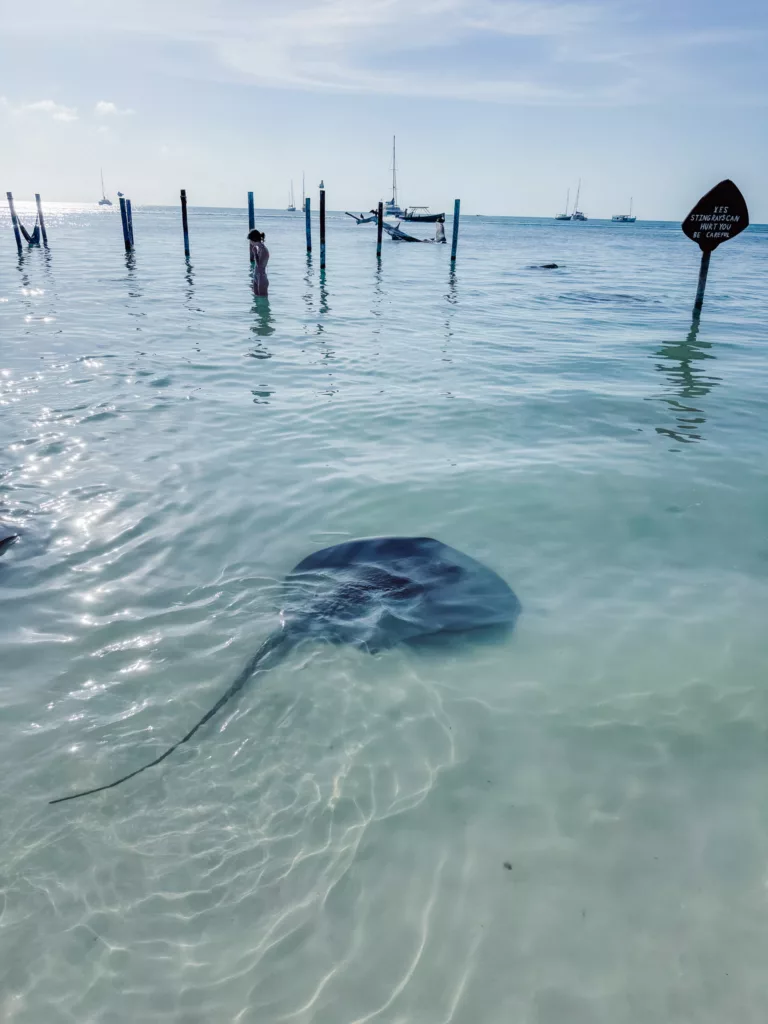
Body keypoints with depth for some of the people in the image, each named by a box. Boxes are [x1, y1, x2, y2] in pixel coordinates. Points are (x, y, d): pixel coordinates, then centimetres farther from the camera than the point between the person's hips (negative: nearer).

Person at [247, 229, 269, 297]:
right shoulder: (257, 248, 7)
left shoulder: (264, 250, -19)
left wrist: (255, 253, -18)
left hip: (262, 280, -9)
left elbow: (260, 266, -24)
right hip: (256, 278, 9)